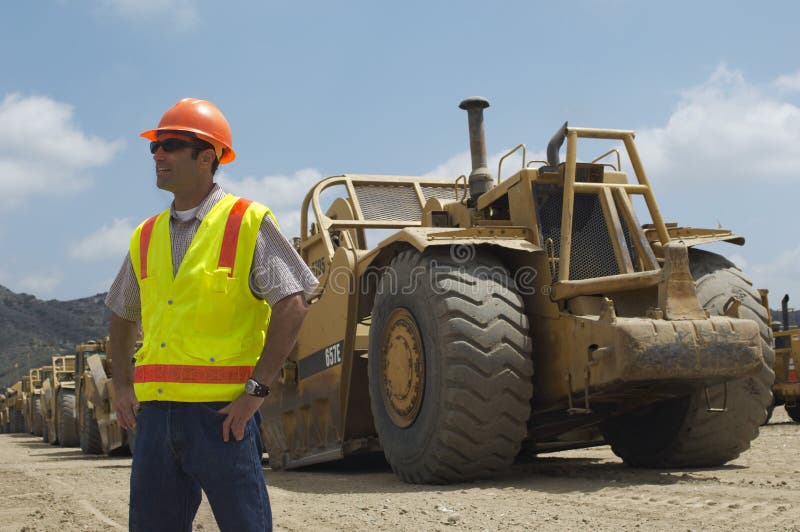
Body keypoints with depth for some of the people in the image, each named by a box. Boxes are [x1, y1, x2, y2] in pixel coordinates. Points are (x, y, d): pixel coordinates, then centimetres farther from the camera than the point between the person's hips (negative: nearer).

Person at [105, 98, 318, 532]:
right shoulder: (147, 237, 13)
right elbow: (122, 316, 25)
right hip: (155, 411, 6)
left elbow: (292, 305, -9)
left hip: (222, 414, -5)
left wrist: (256, 389, -13)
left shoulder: (247, 224, -3)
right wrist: (122, 386, 12)